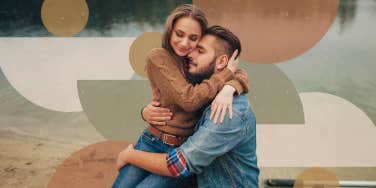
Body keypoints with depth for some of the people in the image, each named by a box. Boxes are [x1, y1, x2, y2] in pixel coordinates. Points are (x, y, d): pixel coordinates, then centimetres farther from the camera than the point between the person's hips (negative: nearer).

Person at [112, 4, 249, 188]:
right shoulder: (158, 57, -8)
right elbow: (189, 99, -16)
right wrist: (226, 72, -11)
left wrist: (228, 89, -23)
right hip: (152, 142, -1)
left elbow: (241, 74, 0)